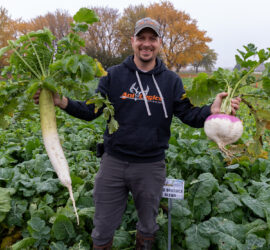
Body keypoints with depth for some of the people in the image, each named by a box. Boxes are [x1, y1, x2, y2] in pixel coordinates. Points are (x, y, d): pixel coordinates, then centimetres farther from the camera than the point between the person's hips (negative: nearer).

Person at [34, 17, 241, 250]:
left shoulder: (171, 80, 1)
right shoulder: (113, 75, -1)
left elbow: (189, 115, -5)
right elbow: (91, 111, -3)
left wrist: (212, 110, -25)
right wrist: (61, 101, -19)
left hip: (151, 166, 1)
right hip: (113, 163, 0)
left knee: (148, 225, 23)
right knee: (103, 227, 15)